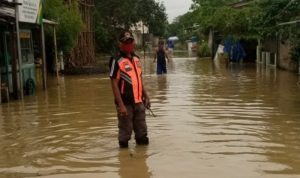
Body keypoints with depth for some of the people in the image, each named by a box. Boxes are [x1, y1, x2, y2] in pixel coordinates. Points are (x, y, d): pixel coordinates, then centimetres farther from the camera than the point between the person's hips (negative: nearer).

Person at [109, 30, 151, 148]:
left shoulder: (136, 59, 11)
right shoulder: (117, 61, -11)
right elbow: (114, 83, -14)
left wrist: (145, 96, 18)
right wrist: (121, 105, -19)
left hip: (138, 102, 7)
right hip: (125, 103, -7)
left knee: (142, 132, 16)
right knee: (125, 132, 4)